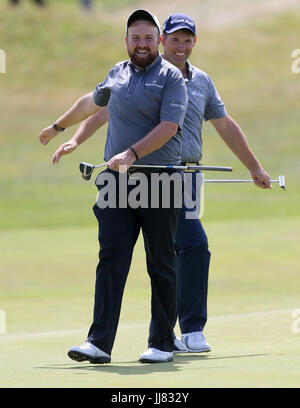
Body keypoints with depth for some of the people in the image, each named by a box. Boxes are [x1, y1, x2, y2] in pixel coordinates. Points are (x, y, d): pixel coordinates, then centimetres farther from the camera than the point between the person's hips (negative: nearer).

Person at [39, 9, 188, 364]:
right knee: (111, 259, -6)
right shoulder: (117, 74, 15)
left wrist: (132, 154, -24)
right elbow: (90, 102, 35)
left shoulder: (171, 77, -1)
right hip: (116, 180, 4)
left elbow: (168, 127, -13)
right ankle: (99, 342, -11)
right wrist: (58, 126, 48)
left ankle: (162, 343, 10)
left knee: (160, 265, 2)